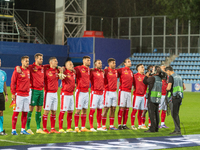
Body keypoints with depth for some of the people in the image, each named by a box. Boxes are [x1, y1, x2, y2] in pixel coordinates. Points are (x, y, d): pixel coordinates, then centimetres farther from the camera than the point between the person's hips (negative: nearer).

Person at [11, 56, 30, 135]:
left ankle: (23, 129, 14)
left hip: (26, 95, 6)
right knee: (16, 112, -5)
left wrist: (28, 91, 12)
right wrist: (13, 93, -12)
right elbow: (13, 83, -8)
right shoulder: (17, 71, -7)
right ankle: (13, 130, -1)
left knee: (25, 112, 7)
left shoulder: (28, 71, 12)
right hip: (19, 95, -6)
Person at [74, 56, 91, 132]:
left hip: (86, 92, 7)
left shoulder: (88, 69, 12)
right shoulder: (78, 68, -9)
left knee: (85, 110, 9)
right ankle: (76, 127, -2)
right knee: (78, 110, -6)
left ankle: (83, 127, 13)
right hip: (80, 92, -7)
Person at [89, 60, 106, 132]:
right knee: (92, 110, -5)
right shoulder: (92, 71, -7)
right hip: (95, 93, -7)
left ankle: (99, 126, 16)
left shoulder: (102, 72, 14)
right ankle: (91, 127, -2)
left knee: (100, 110, 10)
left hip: (101, 93, 7)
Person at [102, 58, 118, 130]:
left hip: (114, 92, 7)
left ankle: (111, 125, 12)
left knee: (113, 109, 7)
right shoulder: (106, 71, -8)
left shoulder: (116, 71, 12)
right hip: (108, 92, -7)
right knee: (106, 108, -5)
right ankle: (103, 125, -1)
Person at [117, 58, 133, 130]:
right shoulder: (121, 70, -3)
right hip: (123, 91, -6)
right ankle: (119, 125, -6)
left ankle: (124, 125, 11)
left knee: (127, 109, 6)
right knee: (121, 108, -8)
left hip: (129, 91, 6)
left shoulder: (131, 72, 17)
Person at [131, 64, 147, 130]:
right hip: (137, 95, -7)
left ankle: (140, 125, 16)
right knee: (134, 110, -6)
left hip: (142, 95, 7)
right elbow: (134, 84, -7)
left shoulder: (144, 76, 12)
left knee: (141, 111, 10)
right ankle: (132, 125, -4)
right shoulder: (135, 76, -8)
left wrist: (145, 93, 10)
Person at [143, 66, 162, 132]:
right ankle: (156, 128, 10)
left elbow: (145, 82, 3)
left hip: (152, 98, -8)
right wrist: (148, 76, 27)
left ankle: (152, 128, -12)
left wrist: (146, 76, 19)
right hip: (158, 98, 8)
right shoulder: (159, 79, 15)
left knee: (151, 113, -8)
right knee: (156, 113, 9)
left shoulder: (153, 78, -11)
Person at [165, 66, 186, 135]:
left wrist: (166, 89, 5)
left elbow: (169, 88, -18)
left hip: (174, 97, -8)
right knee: (176, 114, 13)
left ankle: (178, 130, -9)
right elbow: (184, 88, 19)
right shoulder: (179, 77, 17)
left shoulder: (171, 77, -10)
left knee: (174, 114, -6)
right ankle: (177, 129, 14)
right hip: (180, 97, 8)